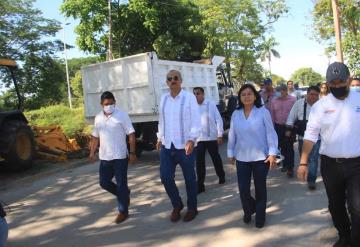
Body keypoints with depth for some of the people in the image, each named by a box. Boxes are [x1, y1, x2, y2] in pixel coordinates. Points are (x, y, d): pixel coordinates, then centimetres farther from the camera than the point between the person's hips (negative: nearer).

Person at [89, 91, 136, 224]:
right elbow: (95, 136, 18)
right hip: (104, 157, 6)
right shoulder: (98, 118, 9)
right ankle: (124, 195, 33)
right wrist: (92, 152, 14)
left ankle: (123, 211, 15)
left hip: (120, 157, -6)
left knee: (121, 184, 1)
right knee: (104, 182, 10)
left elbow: (131, 135, -9)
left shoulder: (122, 115, -8)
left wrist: (132, 152, -14)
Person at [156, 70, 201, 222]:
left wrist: (191, 139, -25)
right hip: (167, 146, 4)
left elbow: (196, 121, -13)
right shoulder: (164, 98, 8)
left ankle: (192, 208, 28)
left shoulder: (189, 97, -8)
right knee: (165, 177, 3)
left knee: (189, 178, 9)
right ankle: (177, 205, 27)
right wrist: (160, 138, 20)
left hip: (185, 146, -4)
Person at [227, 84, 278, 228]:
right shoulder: (236, 114, 2)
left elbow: (270, 133, -8)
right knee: (243, 188, 4)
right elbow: (232, 135, 7)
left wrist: (272, 153, -12)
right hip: (242, 158, 3)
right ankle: (248, 210, 33)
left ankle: (260, 215, 31)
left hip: (261, 157, -2)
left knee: (260, 187, 12)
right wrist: (230, 153, 10)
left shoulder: (263, 112, -8)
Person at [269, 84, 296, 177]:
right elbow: (272, 114, 8)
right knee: (282, 146, 13)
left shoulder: (293, 99, -7)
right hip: (278, 126, 4)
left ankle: (290, 168, 5)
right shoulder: (274, 100, 4)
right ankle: (285, 164, 28)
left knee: (289, 148, -1)